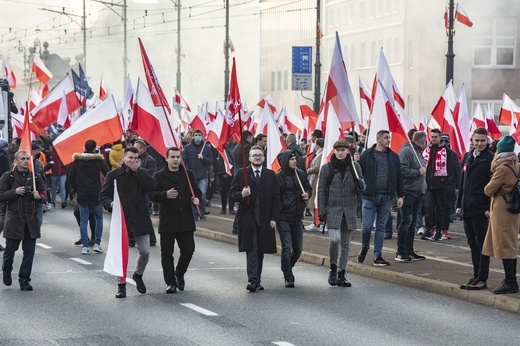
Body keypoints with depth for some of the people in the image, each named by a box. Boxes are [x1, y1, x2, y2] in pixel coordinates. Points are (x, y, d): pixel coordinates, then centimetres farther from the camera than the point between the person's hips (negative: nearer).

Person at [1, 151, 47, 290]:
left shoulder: (35, 177, 9)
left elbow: (44, 197, 12)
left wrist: (39, 196, -10)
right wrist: (14, 192, -17)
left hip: (31, 219, 3)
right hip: (14, 219, -3)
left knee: (29, 252, 0)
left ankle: (24, 280, 8)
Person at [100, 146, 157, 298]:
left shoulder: (142, 173, 8)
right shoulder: (113, 175, 5)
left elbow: (151, 186, -10)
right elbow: (103, 195, 7)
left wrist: (137, 170, -11)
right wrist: (110, 203, -14)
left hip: (139, 219, 1)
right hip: (121, 219, -1)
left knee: (145, 251, 1)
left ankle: (138, 274, 29)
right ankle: (121, 284, 10)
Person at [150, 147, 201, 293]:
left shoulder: (188, 174, 11)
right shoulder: (159, 176, 1)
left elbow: (197, 191, 16)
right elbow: (153, 195, -6)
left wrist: (196, 199, -7)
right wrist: (166, 195, -25)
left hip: (186, 220, 2)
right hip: (167, 220, -2)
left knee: (188, 249, 1)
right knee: (167, 253, 1)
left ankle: (179, 274, 26)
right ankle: (170, 282, 9)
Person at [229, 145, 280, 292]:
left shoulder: (271, 175, 10)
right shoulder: (241, 174, 5)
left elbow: (276, 198, 8)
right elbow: (232, 193, 5)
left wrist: (273, 218, 0)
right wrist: (242, 195, -18)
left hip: (265, 219, 3)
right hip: (247, 218, -2)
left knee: (260, 251, 7)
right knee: (251, 250, -11)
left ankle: (257, 281, 15)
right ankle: (253, 280, -16)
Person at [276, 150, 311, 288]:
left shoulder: (301, 174, 5)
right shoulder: (278, 177, -9)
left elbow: (308, 188, 19)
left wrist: (307, 194, -4)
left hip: (297, 217, 5)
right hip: (283, 218, -5)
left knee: (298, 248, 9)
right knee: (287, 247, -8)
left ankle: (287, 270, 32)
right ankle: (288, 277, 1)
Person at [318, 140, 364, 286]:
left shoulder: (355, 166, 5)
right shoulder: (327, 168, 0)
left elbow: (361, 188, 9)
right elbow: (321, 190, 1)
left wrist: (360, 185, -16)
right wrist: (321, 211, -5)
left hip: (350, 210, 2)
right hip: (333, 209, -2)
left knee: (346, 244, 6)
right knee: (334, 239, -17)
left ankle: (341, 275, 14)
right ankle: (333, 269, 5)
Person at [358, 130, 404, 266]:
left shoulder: (393, 157, 11)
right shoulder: (366, 155, 1)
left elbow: (398, 177, 12)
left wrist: (400, 195, 7)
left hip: (387, 197, 3)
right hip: (369, 197, -3)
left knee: (381, 227, 5)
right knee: (366, 226, -5)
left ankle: (378, 256, 10)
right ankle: (364, 248, 22)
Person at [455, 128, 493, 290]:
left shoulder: (490, 159, -8)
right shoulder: (468, 157, 15)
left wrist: (490, 208, -17)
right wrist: (459, 204, 17)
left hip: (481, 209, -7)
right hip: (467, 208, 7)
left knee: (481, 244, -2)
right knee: (473, 244, 11)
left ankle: (482, 279, 1)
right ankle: (476, 276, 18)